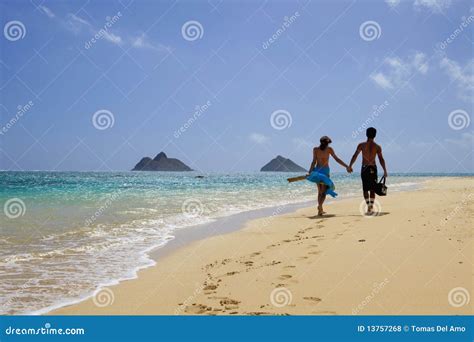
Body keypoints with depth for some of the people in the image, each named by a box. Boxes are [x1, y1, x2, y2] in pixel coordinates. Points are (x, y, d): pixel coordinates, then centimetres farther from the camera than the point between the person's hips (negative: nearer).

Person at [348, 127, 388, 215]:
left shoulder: (361, 145, -3)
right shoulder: (377, 147, -2)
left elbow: (355, 156, -2)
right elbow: (381, 159, -5)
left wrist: (350, 166, 6)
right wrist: (385, 171, -1)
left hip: (364, 168, -1)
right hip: (373, 168, 1)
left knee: (365, 189, 8)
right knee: (372, 189, 8)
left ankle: (368, 205, -6)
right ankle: (371, 207, 0)